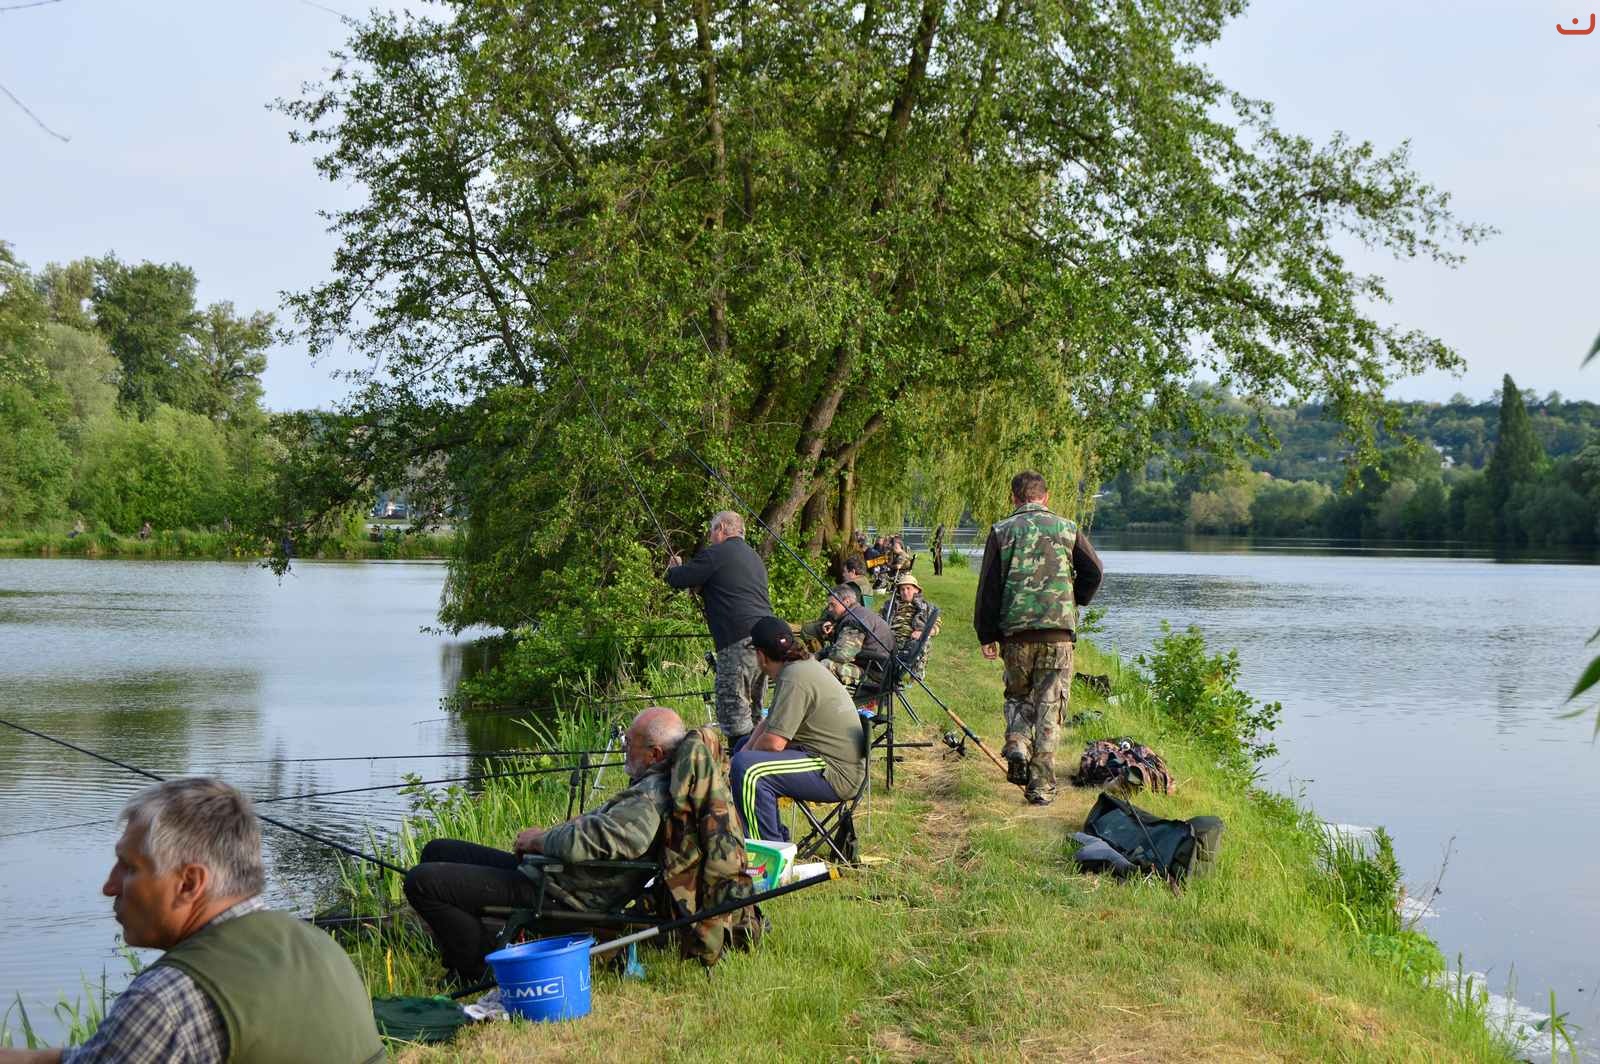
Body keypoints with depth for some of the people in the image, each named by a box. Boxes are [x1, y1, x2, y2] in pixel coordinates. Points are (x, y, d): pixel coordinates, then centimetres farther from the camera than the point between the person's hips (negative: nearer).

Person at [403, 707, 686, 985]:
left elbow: (579, 844, -32)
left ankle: (489, 971, -1)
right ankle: (459, 966, 21)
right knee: (437, 851, 21)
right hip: (542, 870, 11)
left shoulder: (650, 802, -26)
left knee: (421, 882, -14)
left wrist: (537, 840, -11)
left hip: (556, 895, -11)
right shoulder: (650, 785, 7)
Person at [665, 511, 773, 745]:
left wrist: (674, 569, 25)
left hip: (739, 642, -9)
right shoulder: (755, 557, 25)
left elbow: (677, 580, 3)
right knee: (753, 712, 16)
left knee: (733, 711, -7)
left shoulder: (715, 554, -2)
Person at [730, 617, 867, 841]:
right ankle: (776, 837, 26)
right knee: (742, 750, 25)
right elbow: (772, 721, 21)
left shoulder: (794, 679, -20)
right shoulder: (805, 664, 12)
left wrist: (750, 752, -3)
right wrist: (747, 748, 5)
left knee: (747, 768, -28)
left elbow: (774, 742, -24)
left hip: (837, 775, -11)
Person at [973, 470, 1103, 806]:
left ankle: (1017, 744, -5)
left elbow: (988, 587, 2)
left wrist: (987, 636, 7)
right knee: (1049, 708, 4)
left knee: (1017, 695, 21)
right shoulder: (1067, 529, 8)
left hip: (1015, 632, 0)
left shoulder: (1002, 531, 6)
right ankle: (1041, 786, 3)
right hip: (1058, 630, 0)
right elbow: (1094, 570, -2)